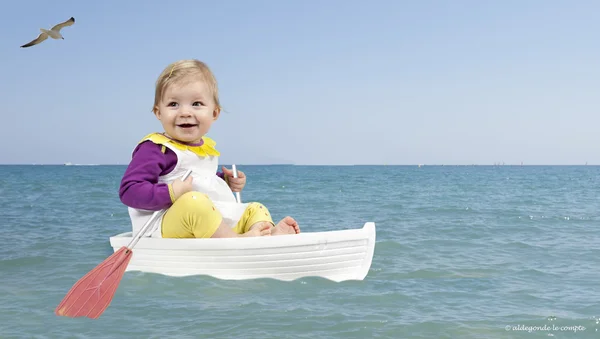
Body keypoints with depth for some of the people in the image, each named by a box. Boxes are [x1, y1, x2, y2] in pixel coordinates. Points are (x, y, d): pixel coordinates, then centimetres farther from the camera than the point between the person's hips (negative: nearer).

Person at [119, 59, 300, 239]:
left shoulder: (206, 147, 19)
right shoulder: (155, 149, -9)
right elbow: (128, 190, -17)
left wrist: (227, 182, 17)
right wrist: (171, 193, -28)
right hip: (169, 227, -9)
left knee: (255, 209, 12)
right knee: (193, 201, -36)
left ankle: (271, 233, -20)